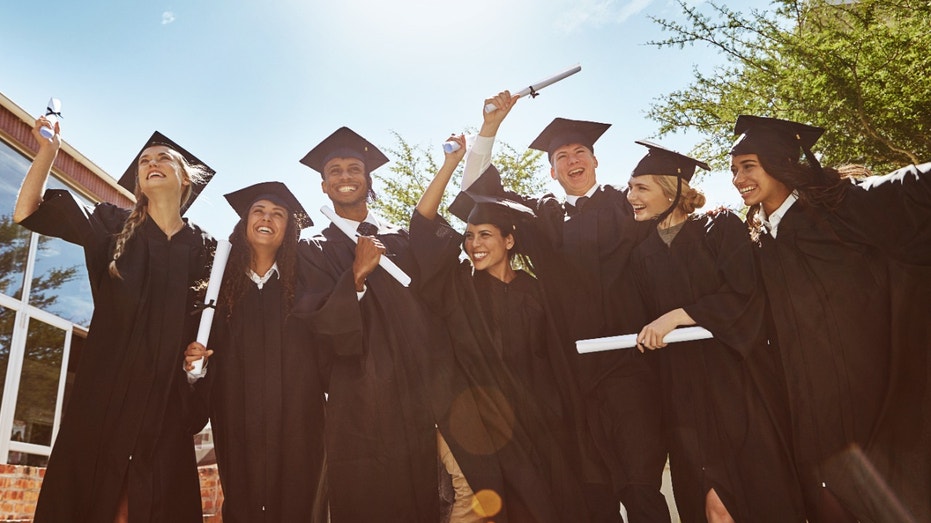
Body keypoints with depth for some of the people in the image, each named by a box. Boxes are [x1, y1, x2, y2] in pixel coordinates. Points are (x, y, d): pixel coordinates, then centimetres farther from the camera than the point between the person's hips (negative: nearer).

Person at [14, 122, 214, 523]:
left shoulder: (205, 248, 7)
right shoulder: (114, 227, 8)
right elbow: (27, 212, 3)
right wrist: (48, 149, 0)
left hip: (167, 401, 0)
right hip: (105, 391, 0)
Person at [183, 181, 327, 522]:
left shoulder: (305, 285, 7)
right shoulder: (220, 286, 11)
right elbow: (199, 349, 13)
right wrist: (193, 361, -6)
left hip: (295, 424, -1)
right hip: (238, 427, 1)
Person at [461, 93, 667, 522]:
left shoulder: (626, 204, 10)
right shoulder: (542, 215, 14)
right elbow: (476, 189, 11)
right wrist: (490, 127, 4)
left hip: (626, 362, -2)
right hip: (573, 370, 2)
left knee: (641, 483, 0)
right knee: (593, 488, 8)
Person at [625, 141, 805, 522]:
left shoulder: (720, 228, 0)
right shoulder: (642, 256, 10)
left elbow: (743, 294, -12)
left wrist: (678, 316, -17)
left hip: (740, 379, -2)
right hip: (686, 393, 2)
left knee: (765, 490, 4)